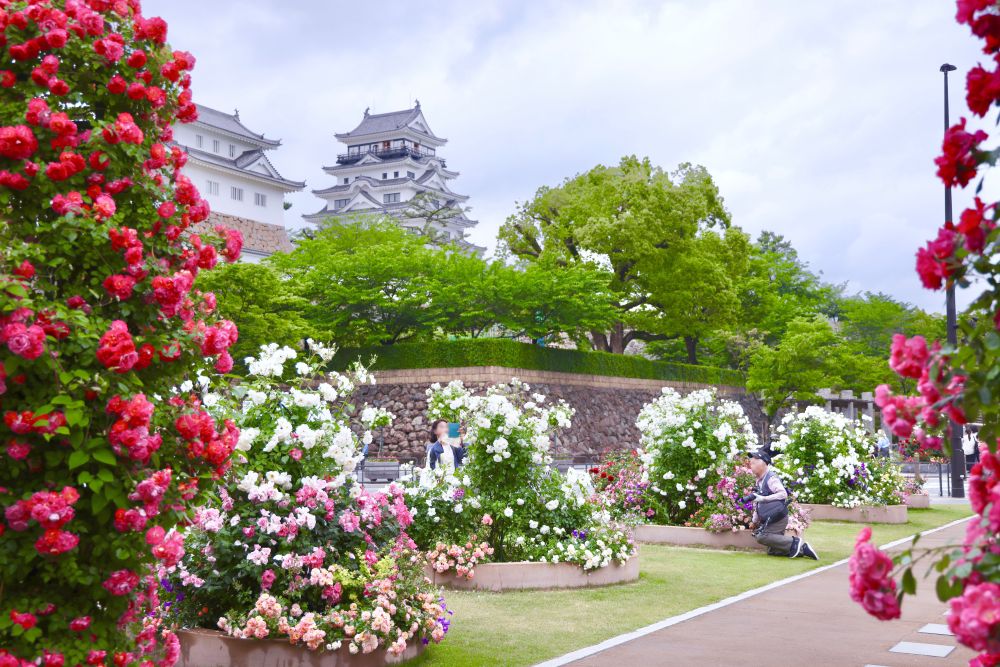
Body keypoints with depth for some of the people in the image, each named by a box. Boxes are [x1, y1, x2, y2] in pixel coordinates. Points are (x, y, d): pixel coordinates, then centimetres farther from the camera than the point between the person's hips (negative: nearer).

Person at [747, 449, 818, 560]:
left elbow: (783, 494, -27)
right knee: (772, 551, 8)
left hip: (777, 518, -9)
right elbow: (758, 503, 23)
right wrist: (754, 521, 27)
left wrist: (763, 498, -28)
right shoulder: (759, 481, 14)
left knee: (761, 536, -25)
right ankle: (801, 549, 11)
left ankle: (794, 542, -16)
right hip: (769, 521, 9)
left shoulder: (771, 478, -15)